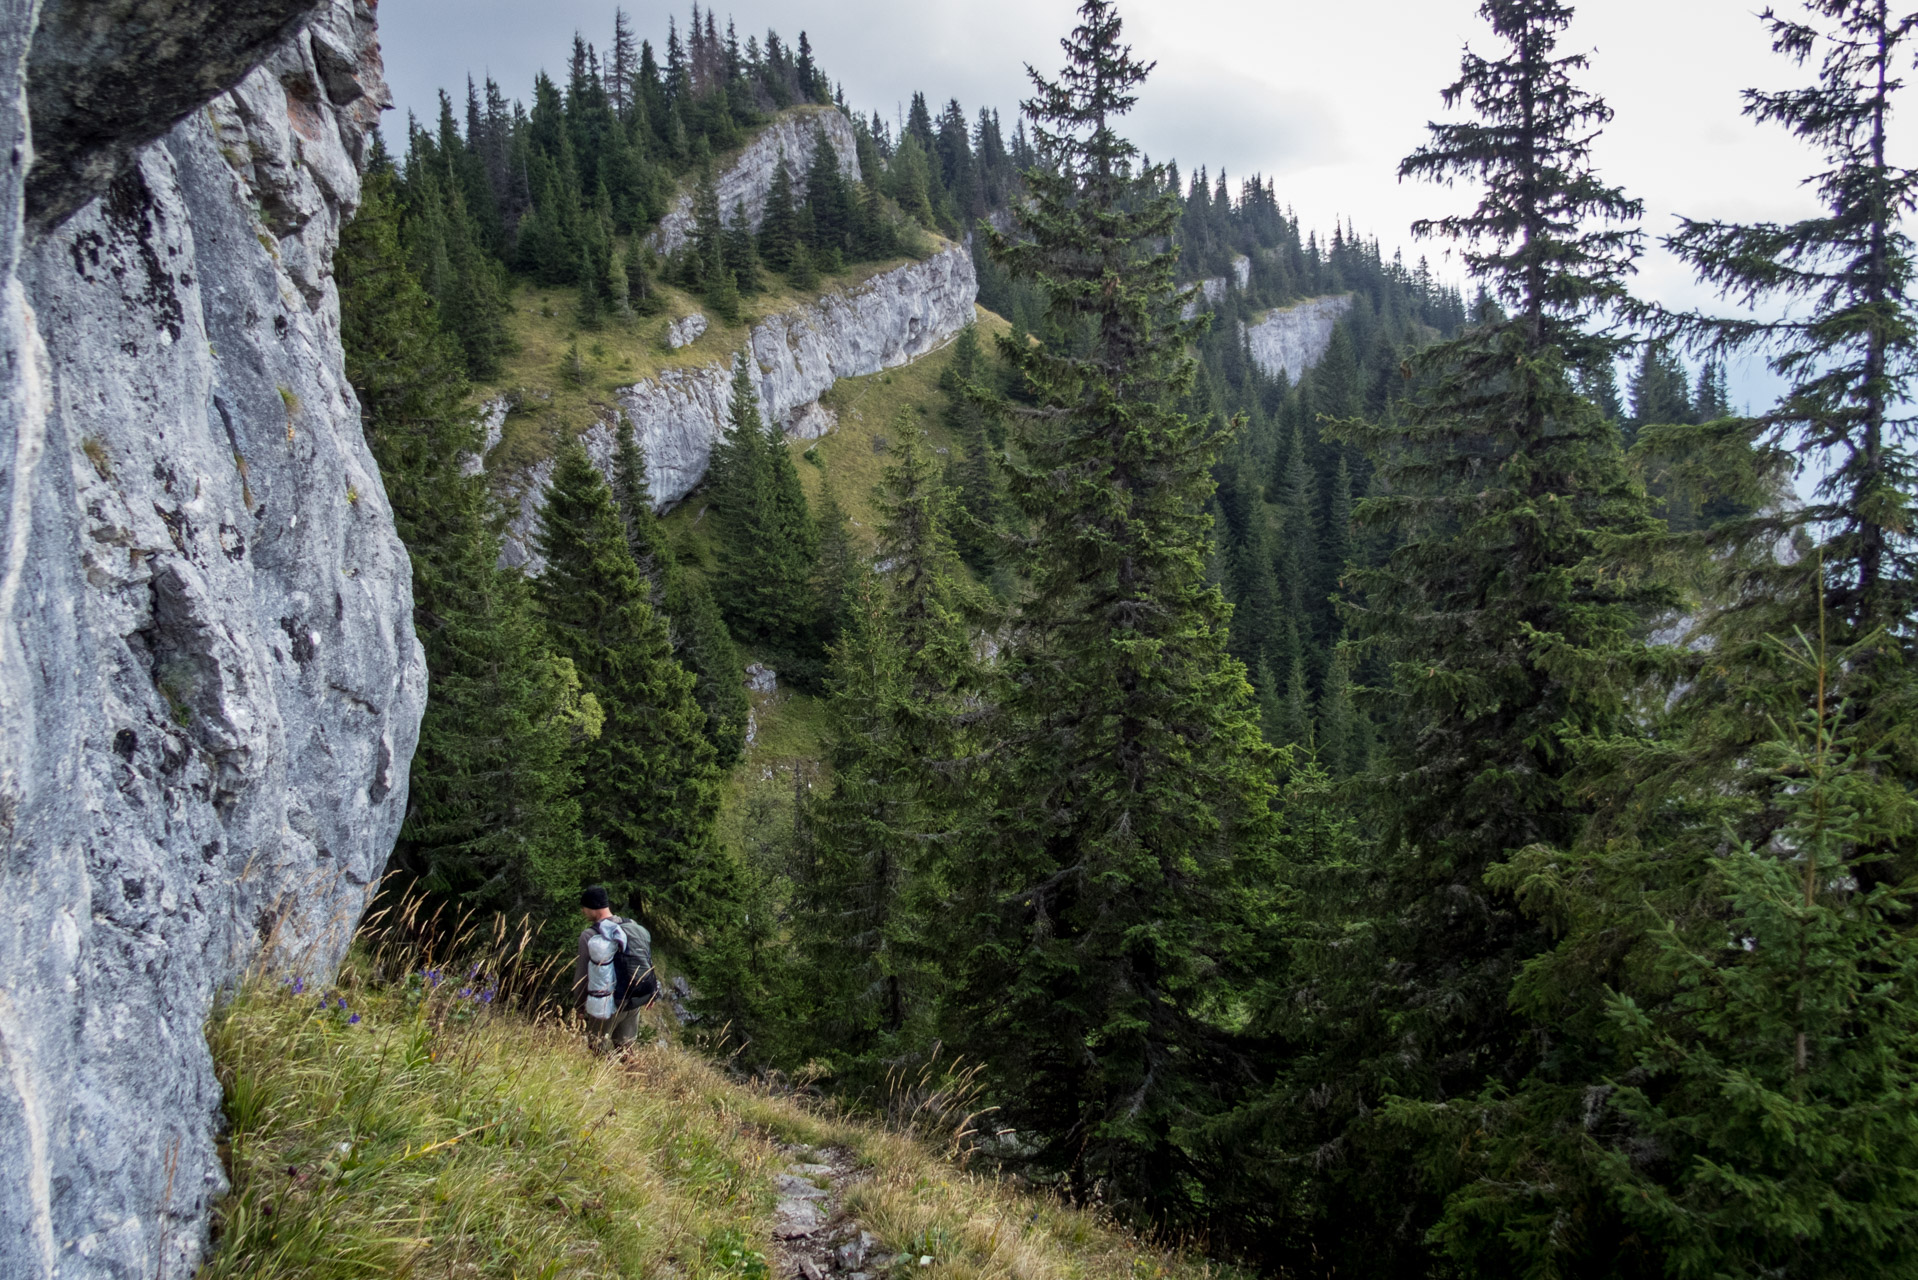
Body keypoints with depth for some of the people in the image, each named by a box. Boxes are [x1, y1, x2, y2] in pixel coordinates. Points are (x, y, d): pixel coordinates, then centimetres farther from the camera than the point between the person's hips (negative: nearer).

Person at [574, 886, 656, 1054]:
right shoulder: (635, 927, -2)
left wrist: (579, 1006, 2)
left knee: (598, 1049, 14)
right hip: (635, 1001, 5)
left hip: (608, 1005, -5)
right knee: (624, 1047, 21)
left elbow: (580, 977, -12)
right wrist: (650, 995, 20)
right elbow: (648, 964, 7)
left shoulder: (589, 936, -17)